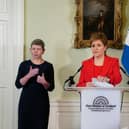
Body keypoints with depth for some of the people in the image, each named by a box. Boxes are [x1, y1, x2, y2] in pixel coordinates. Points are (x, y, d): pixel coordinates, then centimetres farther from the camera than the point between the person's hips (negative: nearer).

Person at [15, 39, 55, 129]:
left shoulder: (48, 66, 1)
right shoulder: (24, 64, 3)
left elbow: (51, 88, 2)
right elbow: (18, 84, -4)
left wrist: (44, 82, -19)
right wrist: (29, 75, -19)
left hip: (41, 102, 0)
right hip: (26, 101, 1)